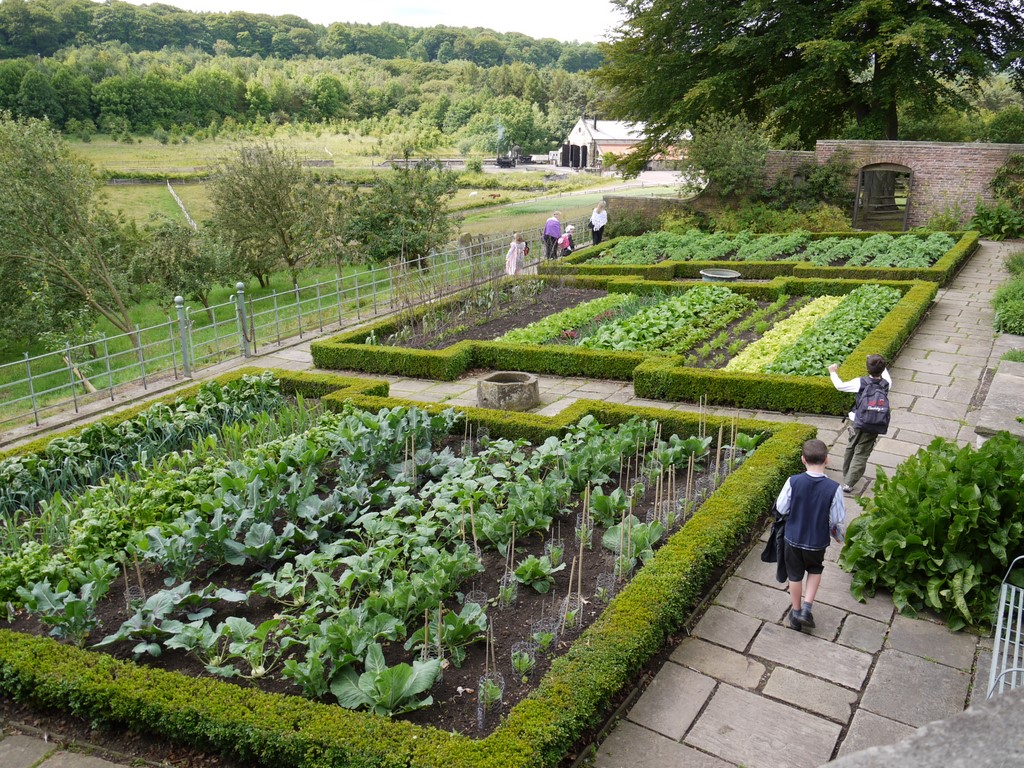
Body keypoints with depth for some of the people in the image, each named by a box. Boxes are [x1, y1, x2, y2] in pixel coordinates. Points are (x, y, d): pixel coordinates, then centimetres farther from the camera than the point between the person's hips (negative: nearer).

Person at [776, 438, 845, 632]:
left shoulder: (793, 482, -20)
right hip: (817, 542, 0)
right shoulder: (833, 488, -21)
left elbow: (781, 509, -9)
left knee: (795, 575, 20)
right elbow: (837, 519, -11)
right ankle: (807, 608, 19)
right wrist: (838, 535, 10)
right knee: (815, 571, 28)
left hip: (793, 538, 0)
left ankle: (796, 613, 34)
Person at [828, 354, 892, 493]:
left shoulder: (860, 382, -14)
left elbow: (840, 386, -1)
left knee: (850, 448, 21)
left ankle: (846, 475, 37)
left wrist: (833, 372, 15)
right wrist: (879, 364, 31)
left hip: (857, 423, 0)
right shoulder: (886, 384, -6)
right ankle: (849, 483, -4)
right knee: (861, 454, 3)